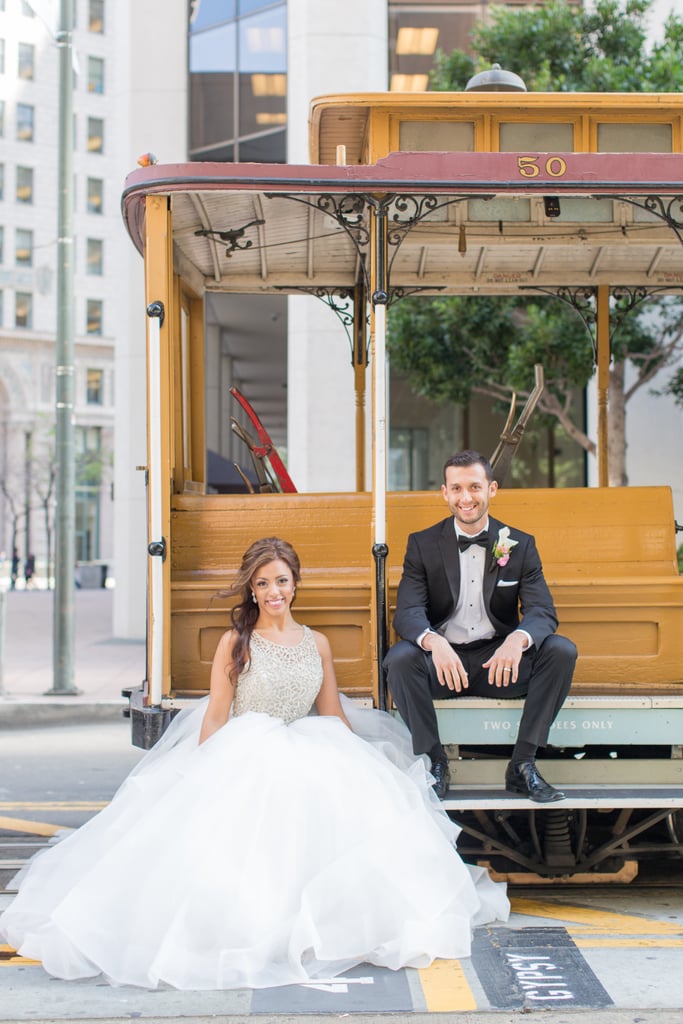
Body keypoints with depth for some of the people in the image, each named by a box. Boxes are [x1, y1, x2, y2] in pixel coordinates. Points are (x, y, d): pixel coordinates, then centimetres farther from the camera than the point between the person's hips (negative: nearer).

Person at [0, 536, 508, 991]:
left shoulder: (317, 644, 15)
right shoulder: (235, 643, 5)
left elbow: (335, 717, 16)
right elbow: (215, 716, 2)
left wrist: (356, 766, 2)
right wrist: (205, 775, -10)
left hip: (308, 757, 3)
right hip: (244, 760, -3)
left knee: (357, 802, -26)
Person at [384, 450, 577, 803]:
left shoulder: (520, 545, 2)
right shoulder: (422, 545, 0)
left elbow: (543, 611, -9)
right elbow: (407, 612, -11)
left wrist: (518, 639, -35)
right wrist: (434, 642, -37)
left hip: (499, 659, 1)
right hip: (442, 660, -1)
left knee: (561, 650, -24)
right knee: (399, 658, -32)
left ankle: (523, 764, -16)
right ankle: (434, 761, -15)